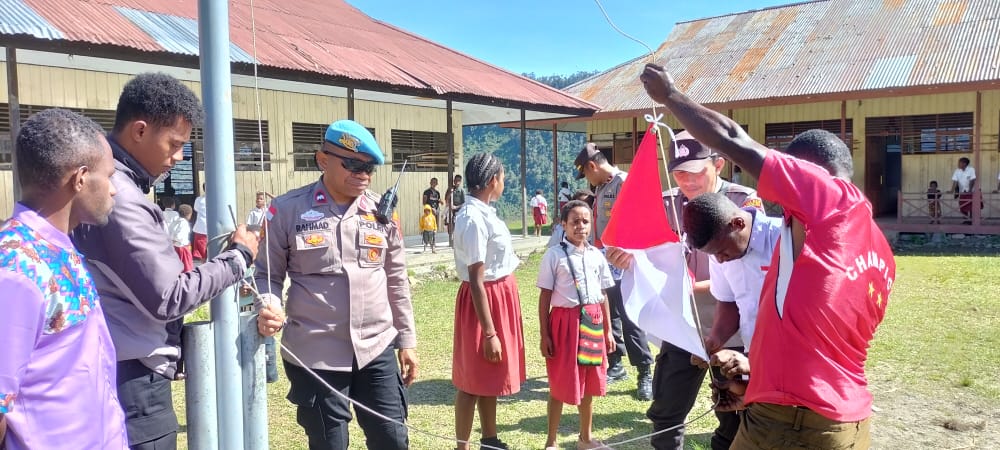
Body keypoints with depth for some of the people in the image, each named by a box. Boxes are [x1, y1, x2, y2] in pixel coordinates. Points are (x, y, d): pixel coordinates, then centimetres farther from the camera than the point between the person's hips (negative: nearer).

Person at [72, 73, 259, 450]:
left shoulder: (104, 181, 8)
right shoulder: (119, 198, -23)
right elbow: (168, 299, -21)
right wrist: (238, 256, -12)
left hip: (111, 370, 10)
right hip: (132, 382, -10)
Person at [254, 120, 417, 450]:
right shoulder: (288, 210, -6)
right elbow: (267, 273, 2)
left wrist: (407, 339, 11)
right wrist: (268, 307, -19)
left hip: (377, 349, 3)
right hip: (315, 356, -3)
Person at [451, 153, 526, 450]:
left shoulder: (482, 212, 6)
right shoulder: (474, 218, -23)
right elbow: (476, 281, -24)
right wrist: (490, 333, -23)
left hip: (498, 296, 9)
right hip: (485, 300, -9)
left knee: (489, 377, 20)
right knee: (473, 381, 4)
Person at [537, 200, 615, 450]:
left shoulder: (597, 256, 7)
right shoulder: (554, 255, -6)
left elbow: (603, 295, 12)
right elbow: (545, 296, -6)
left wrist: (608, 331, 12)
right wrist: (544, 335, -9)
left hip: (592, 322, 5)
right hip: (565, 321, -4)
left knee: (589, 382, 15)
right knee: (560, 384, 4)